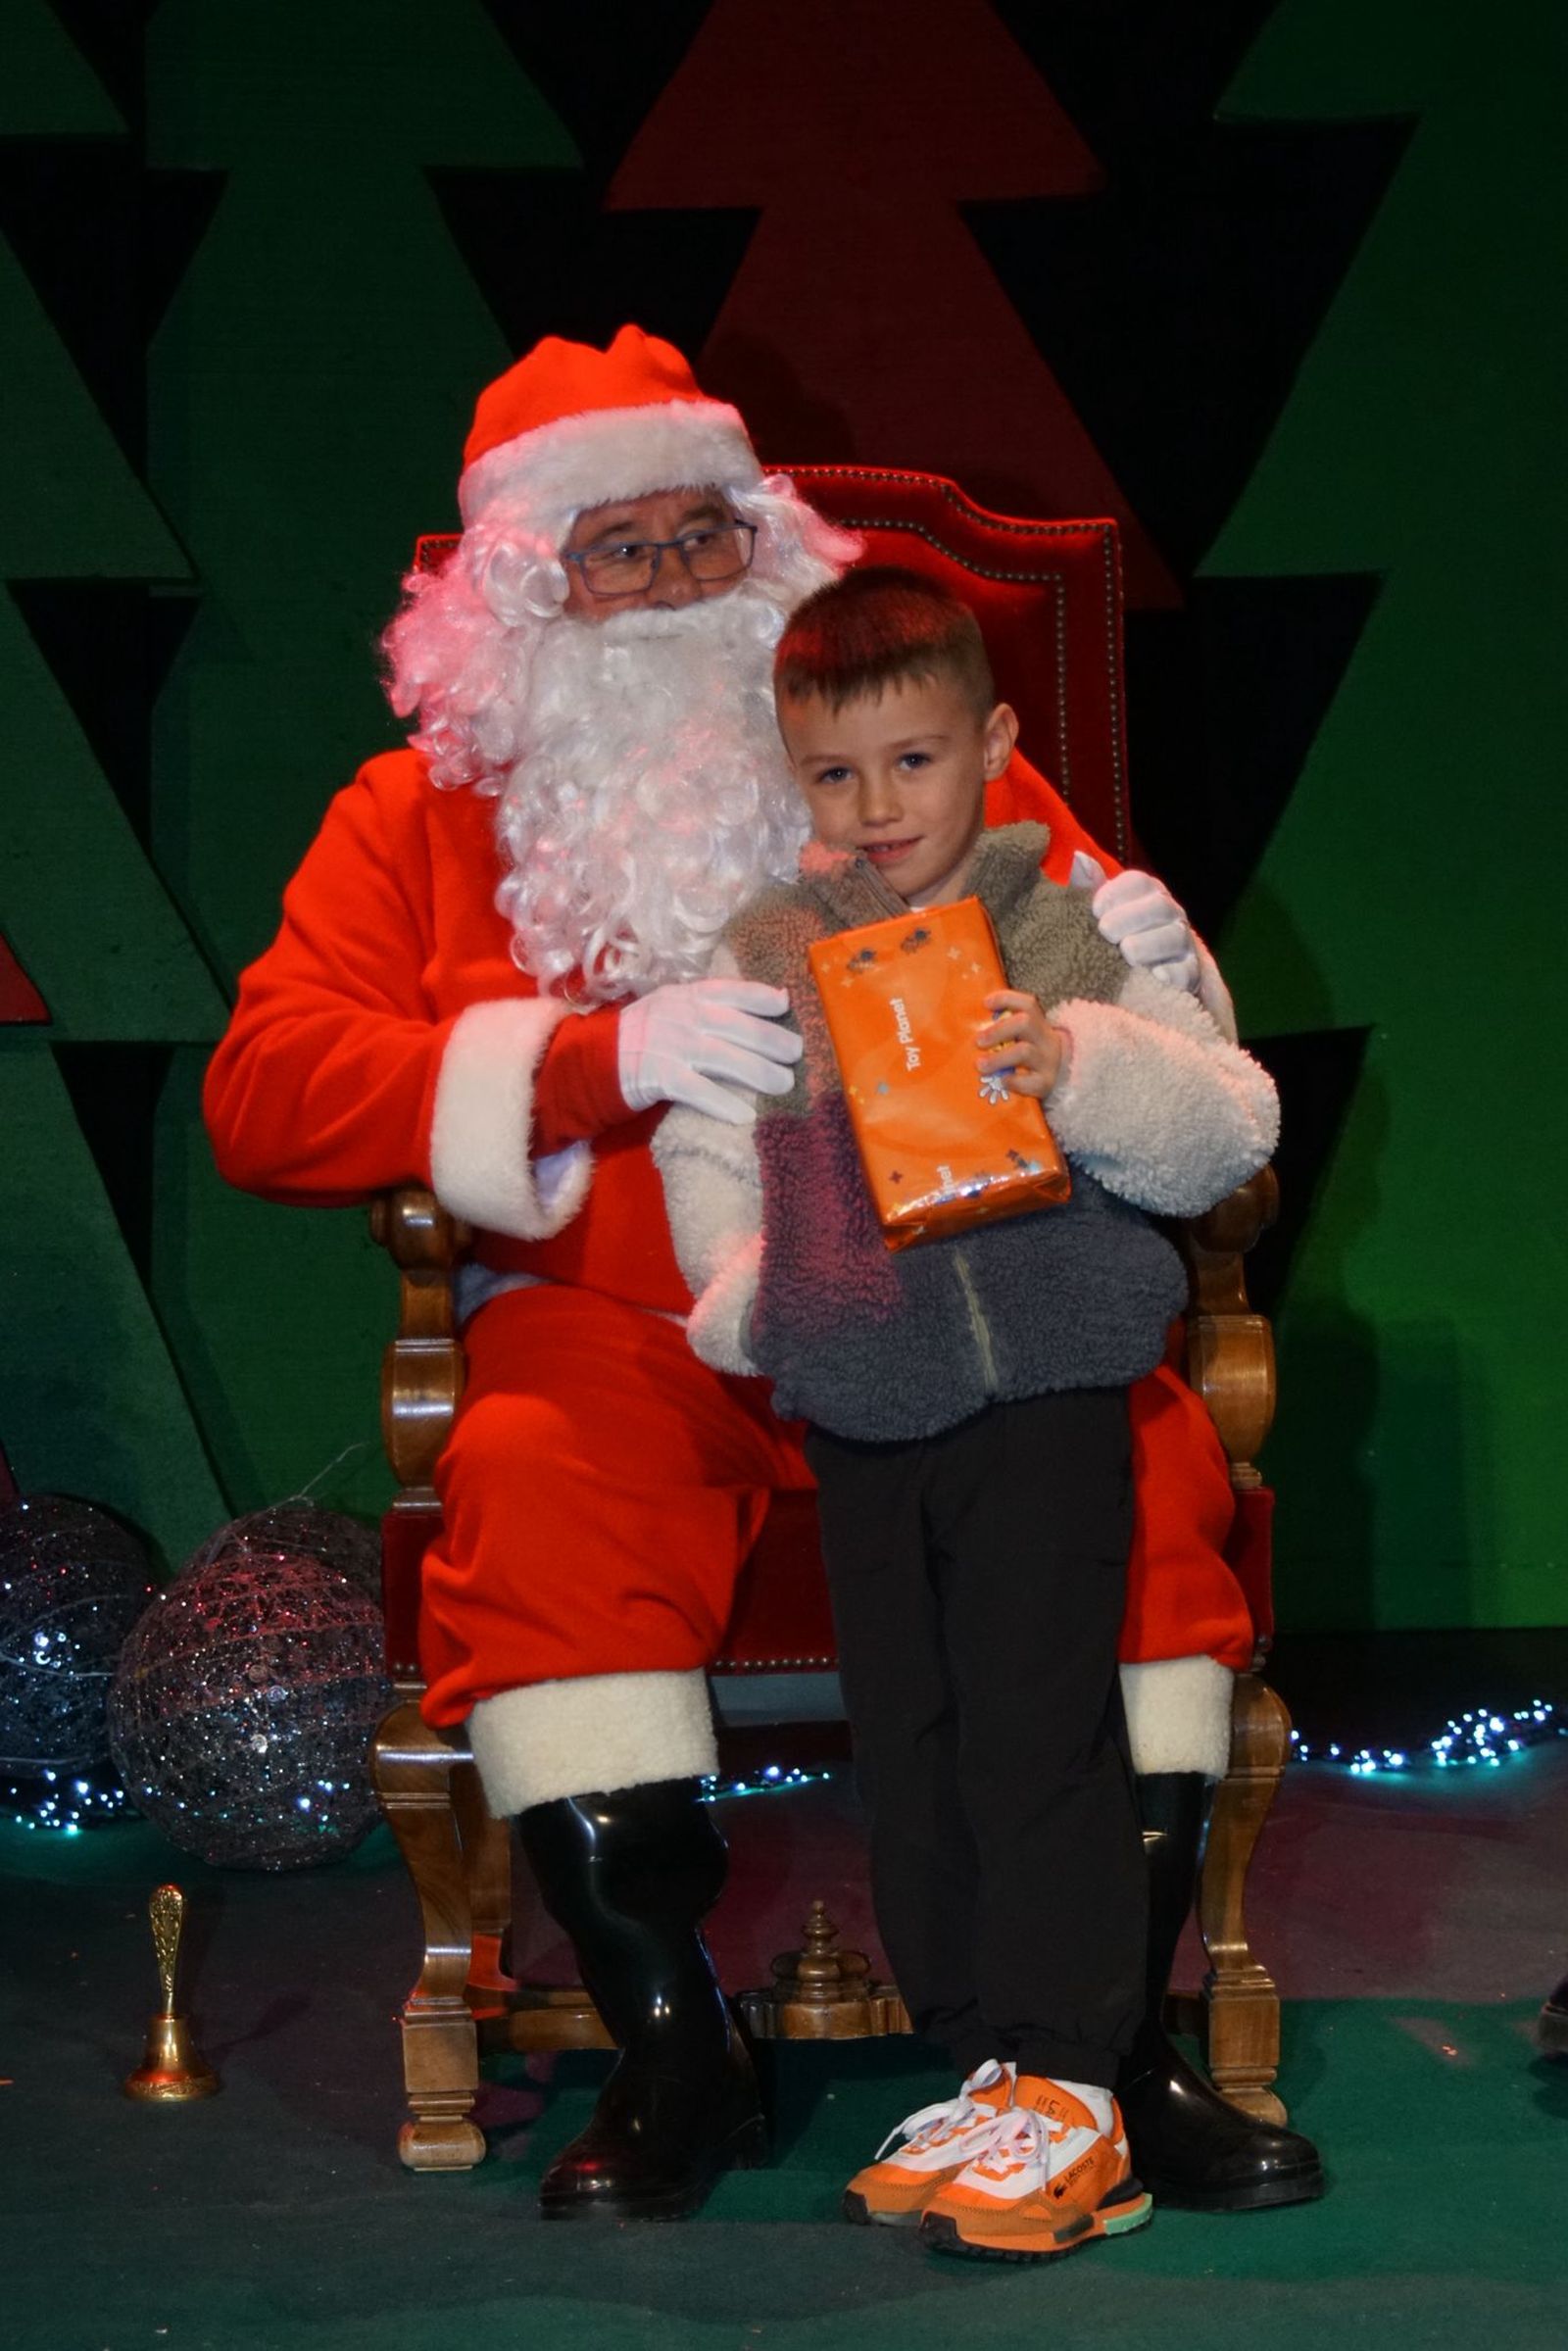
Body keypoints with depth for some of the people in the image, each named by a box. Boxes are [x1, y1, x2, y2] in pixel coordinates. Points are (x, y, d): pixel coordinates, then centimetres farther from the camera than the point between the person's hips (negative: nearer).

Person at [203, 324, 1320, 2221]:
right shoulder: (421, 818, 13)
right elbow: (262, 1100, -2)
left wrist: (1132, 965, -7)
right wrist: (605, 1061, -14)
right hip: (622, 1330, -1)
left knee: (1152, 1460, -27)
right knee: (538, 1492, -33)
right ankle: (670, 2050, -22)